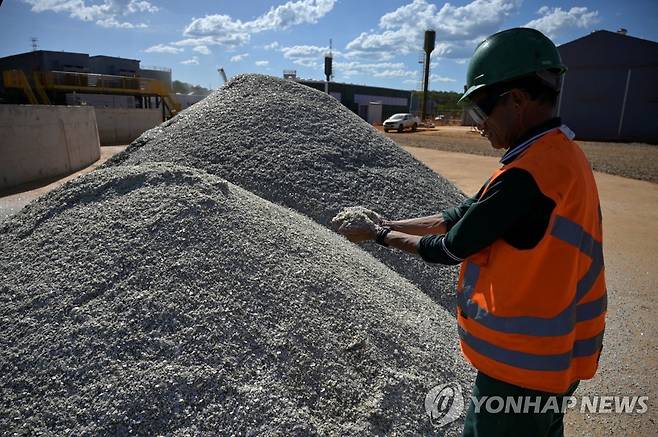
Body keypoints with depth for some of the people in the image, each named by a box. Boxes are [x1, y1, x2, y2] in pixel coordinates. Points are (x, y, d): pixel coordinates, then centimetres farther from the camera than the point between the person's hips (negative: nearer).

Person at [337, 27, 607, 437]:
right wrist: (389, 223, 3)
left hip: (524, 358, -8)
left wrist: (382, 235, -4)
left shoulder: (528, 175, -29)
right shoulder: (561, 153, 3)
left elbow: (452, 248, -19)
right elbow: (466, 214, 4)